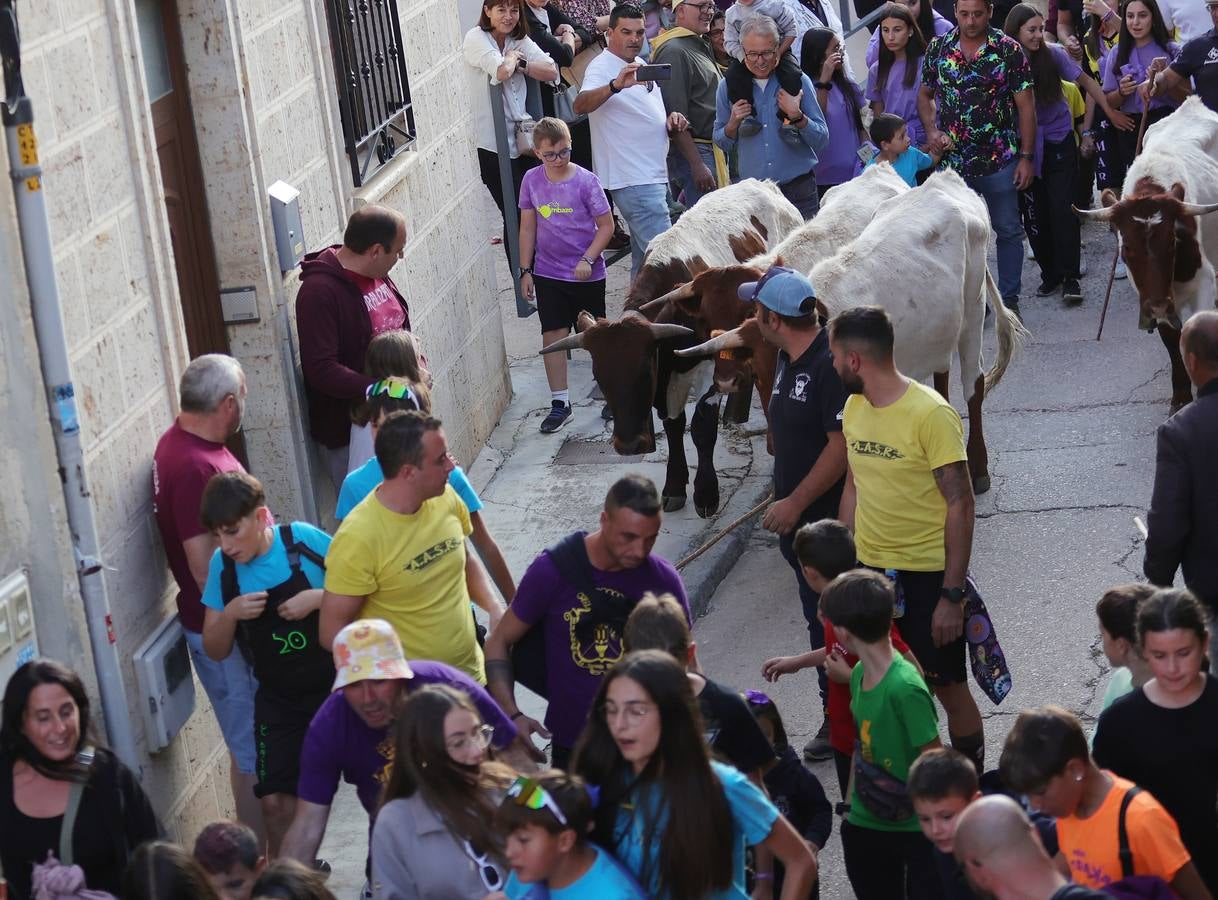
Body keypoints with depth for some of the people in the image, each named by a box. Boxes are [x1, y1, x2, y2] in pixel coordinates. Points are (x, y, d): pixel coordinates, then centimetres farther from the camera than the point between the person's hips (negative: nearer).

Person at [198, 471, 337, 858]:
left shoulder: (304, 539, -16)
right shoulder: (223, 566, -5)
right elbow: (216, 650, 1)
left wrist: (318, 598, -25)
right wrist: (229, 613, -19)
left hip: (336, 685, -2)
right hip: (279, 699, 2)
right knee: (276, 801, -6)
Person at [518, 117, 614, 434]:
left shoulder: (586, 181, -12)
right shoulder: (532, 180, -2)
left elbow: (606, 225, -8)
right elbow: (528, 227, 6)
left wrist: (588, 259, -18)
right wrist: (525, 270, 4)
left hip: (587, 274, -3)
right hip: (547, 274, 3)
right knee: (552, 335, 1)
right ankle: (560, 404, 9)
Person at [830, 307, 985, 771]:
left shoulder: (931, 414, -19)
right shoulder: (854, 407, 3)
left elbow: (960, 504, -17)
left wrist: (952, 594, -18)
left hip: (926, 574, -6)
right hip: (869, 571, 6)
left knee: (946, 685, 6)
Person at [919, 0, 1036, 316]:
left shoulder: (1009, 50, -5)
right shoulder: (937, 49, 1)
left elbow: (1025, 106, -3)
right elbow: (925, 95, 14)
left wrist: (1026, 156, -6)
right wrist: (931, 131, -4)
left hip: (1001, 160, -2)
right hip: (952, 160, 2)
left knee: (1008, 230, 6)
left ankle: (1009, 299, 18)